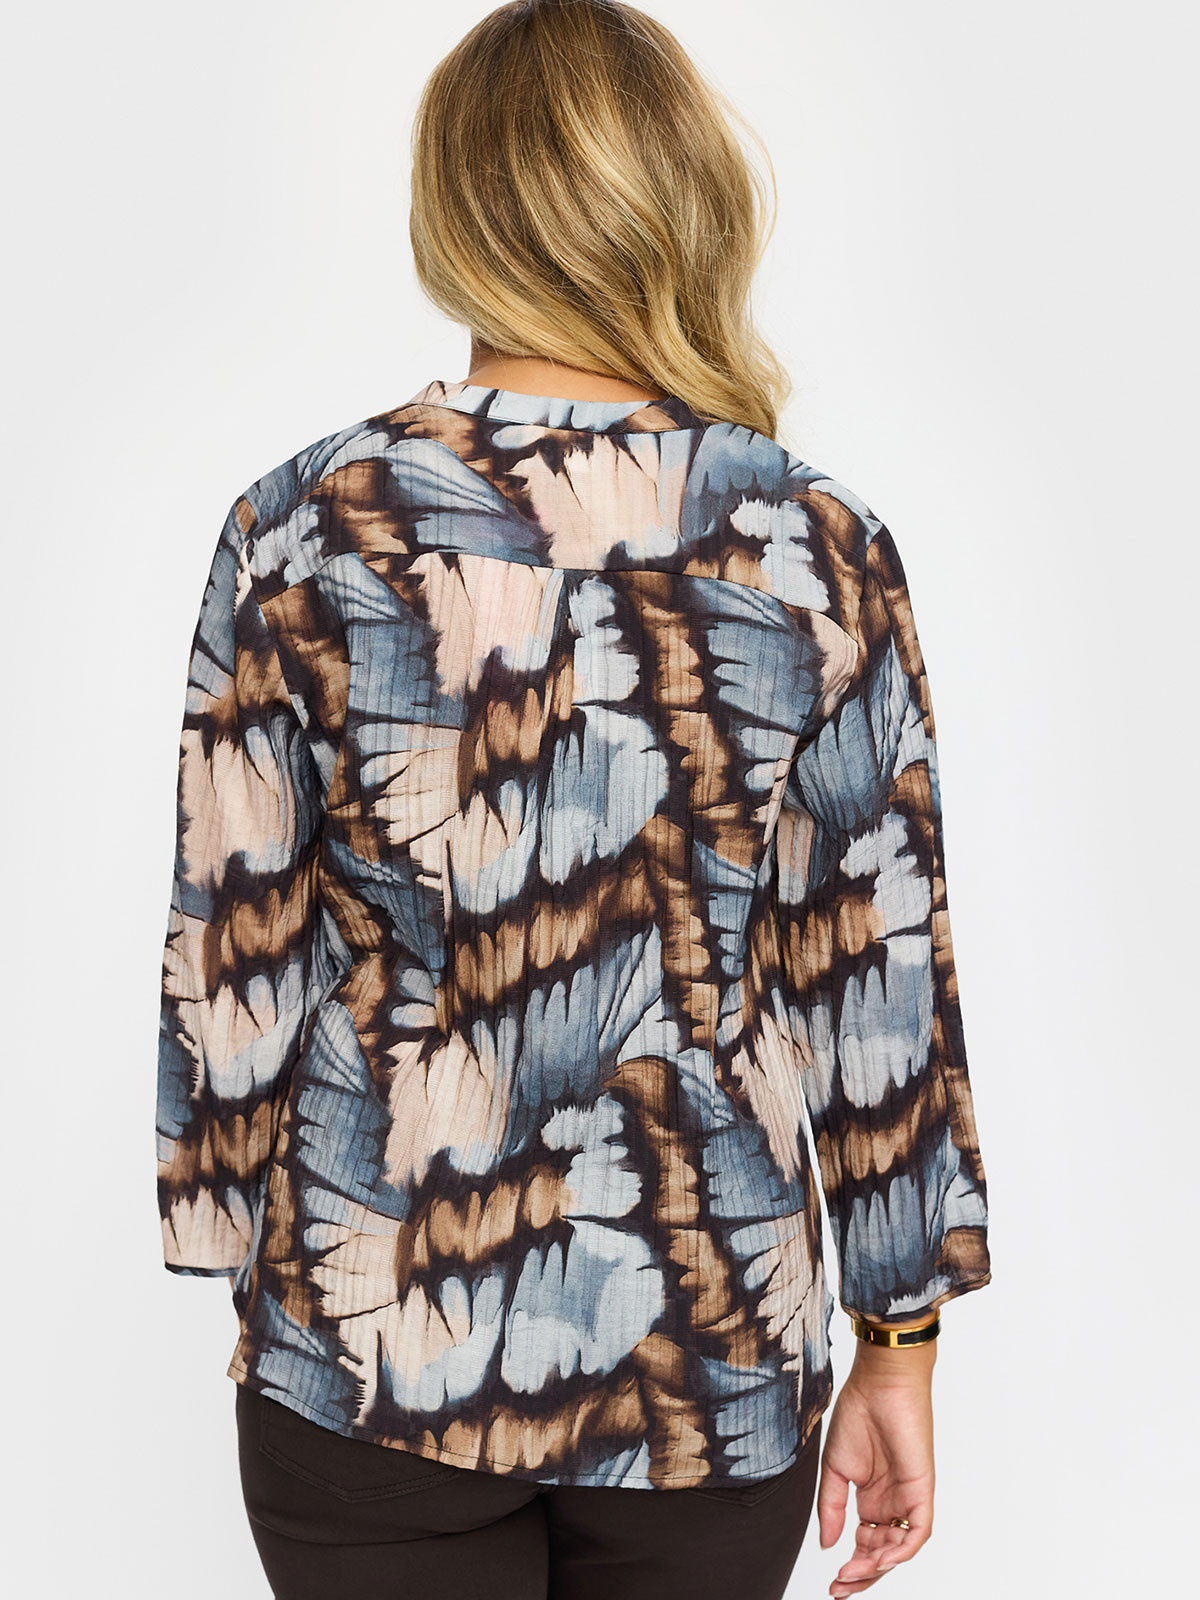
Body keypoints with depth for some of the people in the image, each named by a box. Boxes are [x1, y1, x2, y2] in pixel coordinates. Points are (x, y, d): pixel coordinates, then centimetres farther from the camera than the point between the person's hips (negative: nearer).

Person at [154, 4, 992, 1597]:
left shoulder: (304, 530, -10)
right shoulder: (820, 551, -9)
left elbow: (234, 964, -6)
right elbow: (885, 979, -5)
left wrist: (252, 1281, 7)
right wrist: (902, 1343, 5)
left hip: (374, 1351, -1)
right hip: (715, 1357, 2)